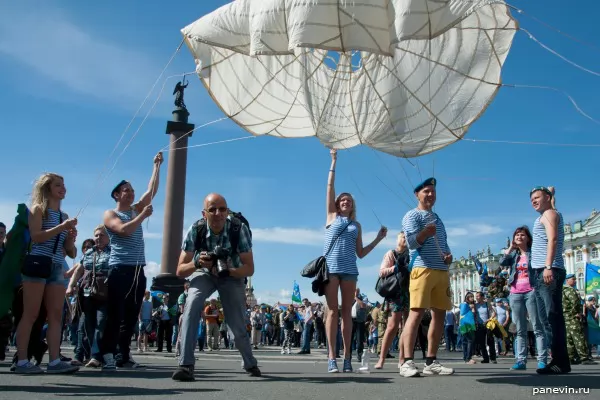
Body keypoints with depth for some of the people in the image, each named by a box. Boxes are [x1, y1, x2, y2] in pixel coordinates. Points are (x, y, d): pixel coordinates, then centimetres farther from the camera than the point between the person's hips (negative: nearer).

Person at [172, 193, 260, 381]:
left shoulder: (239, 229, -30)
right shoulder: (196, 230, -27)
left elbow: (249, 268, -24)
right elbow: (180, 270, -22)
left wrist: (227, 271, -43)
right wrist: (196, 263, -43)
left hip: (233, 275, 0)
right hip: (204, 273, 0)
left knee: (238, 326, -1)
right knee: (192, 305, -29)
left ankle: (250, 363, 30)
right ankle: (186, 365, -24)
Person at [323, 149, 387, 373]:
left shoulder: (356, 225, 18)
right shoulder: (332, 216, 12)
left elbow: (360, 253, 17)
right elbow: (330, 187, 9)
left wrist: (378, 238, 10)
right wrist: (334, 161, 9)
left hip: (349, 270, 2)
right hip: (330, 267, -2)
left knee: (347, 312, 1)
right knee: (332, 311, -5)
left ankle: (347, 358, 1)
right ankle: (332, 358, -6)